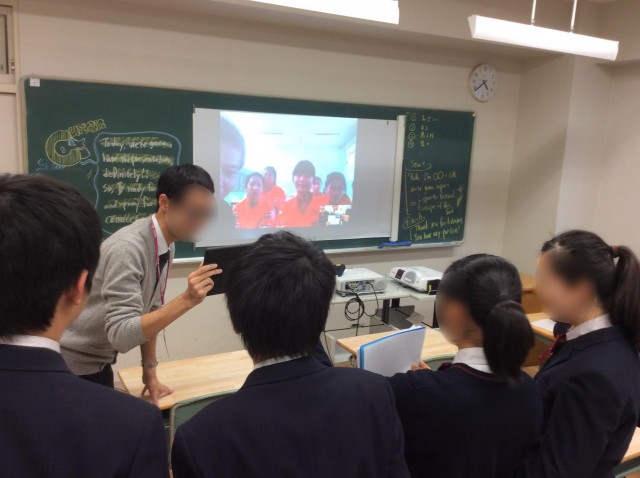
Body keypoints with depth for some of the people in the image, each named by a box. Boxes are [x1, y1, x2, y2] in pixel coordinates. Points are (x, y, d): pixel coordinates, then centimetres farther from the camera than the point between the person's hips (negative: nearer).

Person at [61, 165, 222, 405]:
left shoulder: (166, 246, -3)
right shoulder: (127, 248, -29)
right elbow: (121, 335, -33)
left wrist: (149, 372, 6)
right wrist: (186, 300, -39)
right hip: (72, 366, -7)